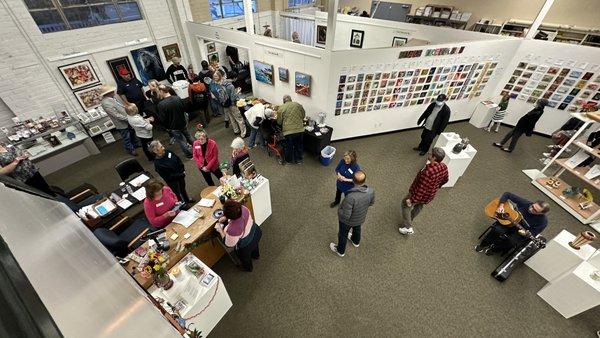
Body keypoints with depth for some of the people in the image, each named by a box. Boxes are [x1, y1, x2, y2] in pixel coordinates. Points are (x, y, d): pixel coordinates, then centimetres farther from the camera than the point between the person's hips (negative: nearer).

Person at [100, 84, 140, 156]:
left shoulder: (112, 97, -2)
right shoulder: (105, 103, -27)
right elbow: (116, 115, -27)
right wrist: (127, 118, -21)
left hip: (127, 119, 9)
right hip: (122, 123, -8)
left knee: (132, 133, 27)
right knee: (126, 138, 11)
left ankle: (136, 144, 48)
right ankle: (131, 149, 29)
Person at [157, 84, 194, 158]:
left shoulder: (161, 104, -24)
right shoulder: (177, 98, -13)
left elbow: (163, 119, -17)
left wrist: (167, 127, 0)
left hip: (174, 127, -4)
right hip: (183, 123, 4)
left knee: (182, 141, 13)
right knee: (188, 136, 26)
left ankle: (189, 154, 26)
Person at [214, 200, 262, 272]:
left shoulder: (232, 229, -44)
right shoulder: (243, 209, -29)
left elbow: (229, 244, -22)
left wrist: (220, 230, -14)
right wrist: (225, 218, -7)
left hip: (246, 246, -5)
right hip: (256, 232, 5)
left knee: (245, 257, 31)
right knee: (254, 245, 40)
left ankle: (248, 268, 63)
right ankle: (256, 255, 73)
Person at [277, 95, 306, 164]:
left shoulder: (281, 108, 1)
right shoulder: (298, 105, 8)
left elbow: (279, 121, 4)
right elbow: (303, 115, 17)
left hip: (288, 131, -2)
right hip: (300, 130, 3)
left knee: (289, 147, 16)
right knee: (299, 146, 19)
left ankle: (288, 160, 32)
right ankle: (298, 160, 32)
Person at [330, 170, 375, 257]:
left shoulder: (350, 197, -44)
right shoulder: (371, 191, -26)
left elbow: (346, 215, -35)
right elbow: (371, 202, -3)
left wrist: (339, 211, -15)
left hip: (347, 221, -4)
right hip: (361, 218, 5)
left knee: (343, 235, 25)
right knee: (357, 229, 36)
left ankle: (340, 251, 52)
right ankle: (356, 242, 67)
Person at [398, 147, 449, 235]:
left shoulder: (429, 171, -40)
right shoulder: (444, 167, -14)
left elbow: (421, 188, -33)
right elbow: (445, 180, 7)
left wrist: (411, 199, -22)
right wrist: (437, 187, 24)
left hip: (421, 194, -8)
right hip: (430, 195, 8)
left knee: (405, 204, 16)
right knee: (419, 206, 30)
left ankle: (408, 227, 20)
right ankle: (409, 220, 55)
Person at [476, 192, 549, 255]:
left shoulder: (543, 221, -20)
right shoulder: (525, 203, -19)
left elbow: (532, 234, -12)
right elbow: (507, 194, -12)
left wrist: (526, 234, -34)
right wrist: (501, 205, -23)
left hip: (521, 233, -1)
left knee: (512, 241, -29)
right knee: (497, 230, -28)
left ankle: (494, 249, 3)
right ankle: (483, 244, -2)